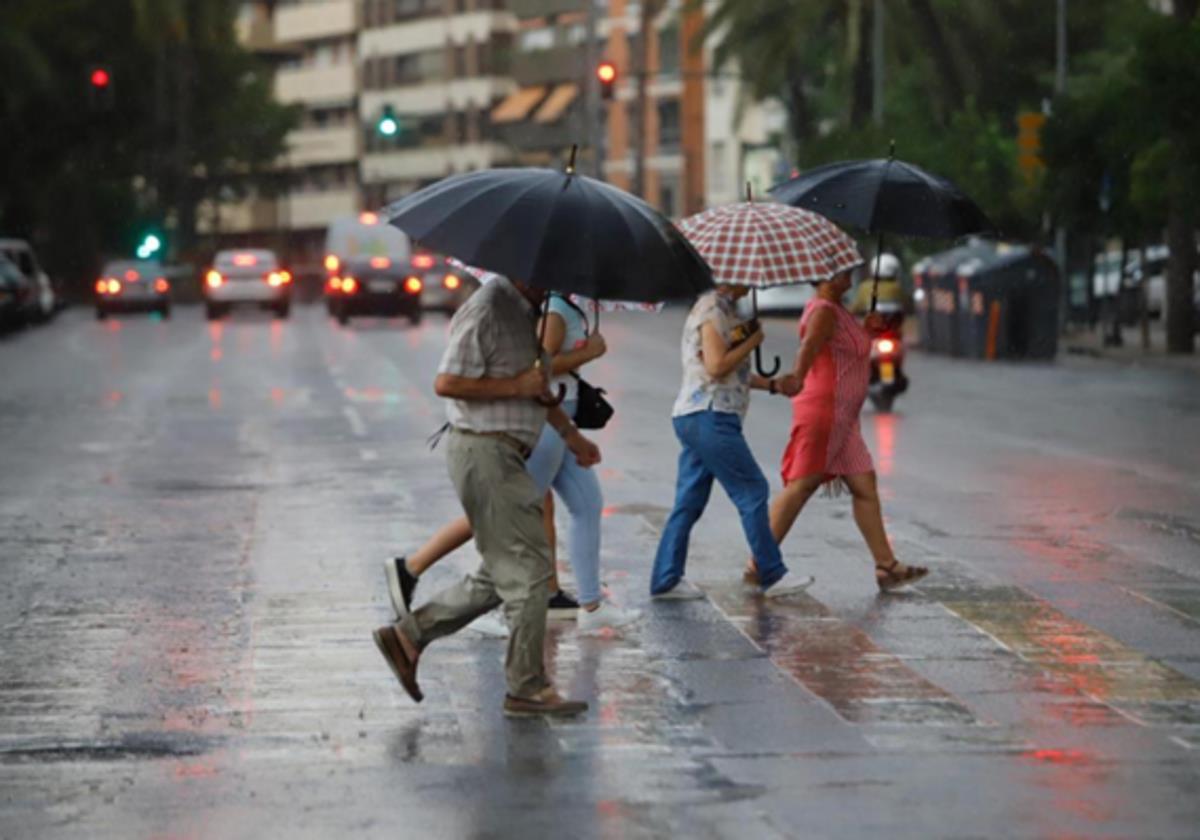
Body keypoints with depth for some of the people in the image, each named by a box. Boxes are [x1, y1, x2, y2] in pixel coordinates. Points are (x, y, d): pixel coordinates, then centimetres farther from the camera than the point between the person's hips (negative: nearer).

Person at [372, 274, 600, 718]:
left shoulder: (525, 311, 15)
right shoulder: (486, 310, -17)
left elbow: (537, 384, 29)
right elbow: (447, 382, -22)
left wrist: (570, 434, 29)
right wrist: (517, 386, -18)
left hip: (505, 456, 10)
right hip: (484, 452, -10)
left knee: (500, 576, 13)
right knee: (527, 569, -5)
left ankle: (408, 635, 17)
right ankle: (528, 689, 2)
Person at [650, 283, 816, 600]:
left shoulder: (724, 310, 21)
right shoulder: (712, 309, -12)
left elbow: (734, 372, 27)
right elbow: (716, 366, -20)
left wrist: (773, 384, 20)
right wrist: (753, 342, -9)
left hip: (695, 418, 10)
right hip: (710, 417, -10)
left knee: (689, 502, 9)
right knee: (752, 491, -4)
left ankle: (666, 580, 8)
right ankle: (772, 576, 0)